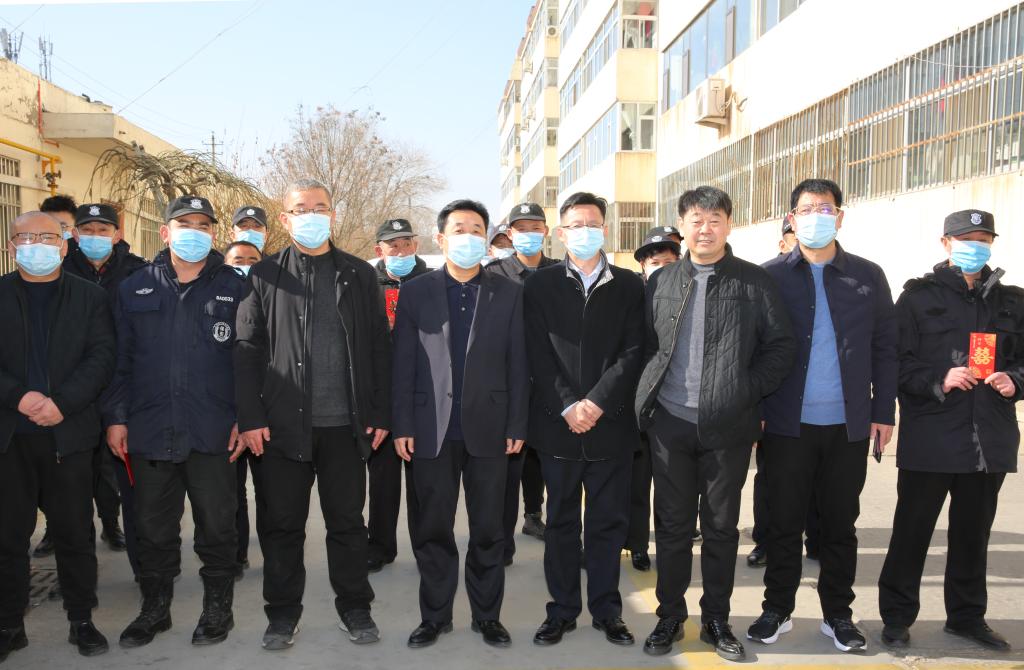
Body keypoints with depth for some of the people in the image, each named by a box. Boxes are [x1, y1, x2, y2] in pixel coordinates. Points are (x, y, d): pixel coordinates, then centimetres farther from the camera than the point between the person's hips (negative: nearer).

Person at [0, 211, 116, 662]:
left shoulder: (90, 297, 5)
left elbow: (102, 357, -4)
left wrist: (62, 402, -16)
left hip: (69, 433, -1)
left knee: (74, 534, 8)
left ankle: (81, 621, 21)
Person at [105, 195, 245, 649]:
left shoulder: (233, 287, 2)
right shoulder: (135, 288, 9)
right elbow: (120, 357, 8)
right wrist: (116, 416, 3)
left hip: (212, 433, -2)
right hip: (149, 430, 2)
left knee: (216, 527, 8)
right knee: (153, 527, 13)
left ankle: (218, 607, 25)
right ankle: (154, 608, 30)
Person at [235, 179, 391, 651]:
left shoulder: (360, 275, 7)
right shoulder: (264, 276, 5)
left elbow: (379, 347, 5)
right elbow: (247, 350, 1)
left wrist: (381, 413, -1)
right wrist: (250, 417, -7)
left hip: (345, 423, 1)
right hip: (283, 423, 0)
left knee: (347, 521, 10)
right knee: (283, 523, 9)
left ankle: (354, 607, 25)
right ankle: (283, 612, 25)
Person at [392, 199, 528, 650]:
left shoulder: (508, 294, 5)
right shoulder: (415, 292, 5)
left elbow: (517, 364, 2)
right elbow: (403, 365, 2)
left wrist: (517, 426, -2)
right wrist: (402, 426, -3)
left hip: (488, 428, 0)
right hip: (431, 429, 0)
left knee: (488, 529, 9)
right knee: (432, 528, 9)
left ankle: (487, 615, 24)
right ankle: (435, 615, 25)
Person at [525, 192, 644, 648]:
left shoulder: (629, 286, 6)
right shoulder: (540, 285, 5)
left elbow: (633, 352, -2)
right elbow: (538, 354, -2)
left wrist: (597, 402, -12)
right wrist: (567, 407, -12)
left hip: (611, 423, 0)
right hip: (557, 423, 0)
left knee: (609, 522, 9)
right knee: (561, 521, 10)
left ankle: (606, 608, 23)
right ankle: (562, 609, 22)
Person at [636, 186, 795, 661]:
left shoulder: (754, 282, 1)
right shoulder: (661, 282, 7)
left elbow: (780, 346, 1)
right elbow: (646, 344, 11)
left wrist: (748, 390, -8)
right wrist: (649, 396, 1)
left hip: (728, 426, -1)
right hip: (671, 423, 2)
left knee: (721, 526, 10)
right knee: (672, 525, 10)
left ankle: (717, 620, 25)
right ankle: (669, 616, 24)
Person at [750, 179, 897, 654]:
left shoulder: (868, 276, 5)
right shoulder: (770, 276, 0)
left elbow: (885, 348, 6)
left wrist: (883, 412, 1)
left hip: (849, 425, 2)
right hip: (787, 424, -1)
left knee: (841, 524, 12)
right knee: (784, 522, 8)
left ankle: (838, 614, 27)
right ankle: (777, 610, 23)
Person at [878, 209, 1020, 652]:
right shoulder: (919, 296, 0)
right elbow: (896, 362, -5)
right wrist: (937, 382, -19)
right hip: (930, 437, -4)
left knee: (973, 532, 16)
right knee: (912, 529, 5)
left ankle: (966, 615, 31)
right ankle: (897, 615, 18)